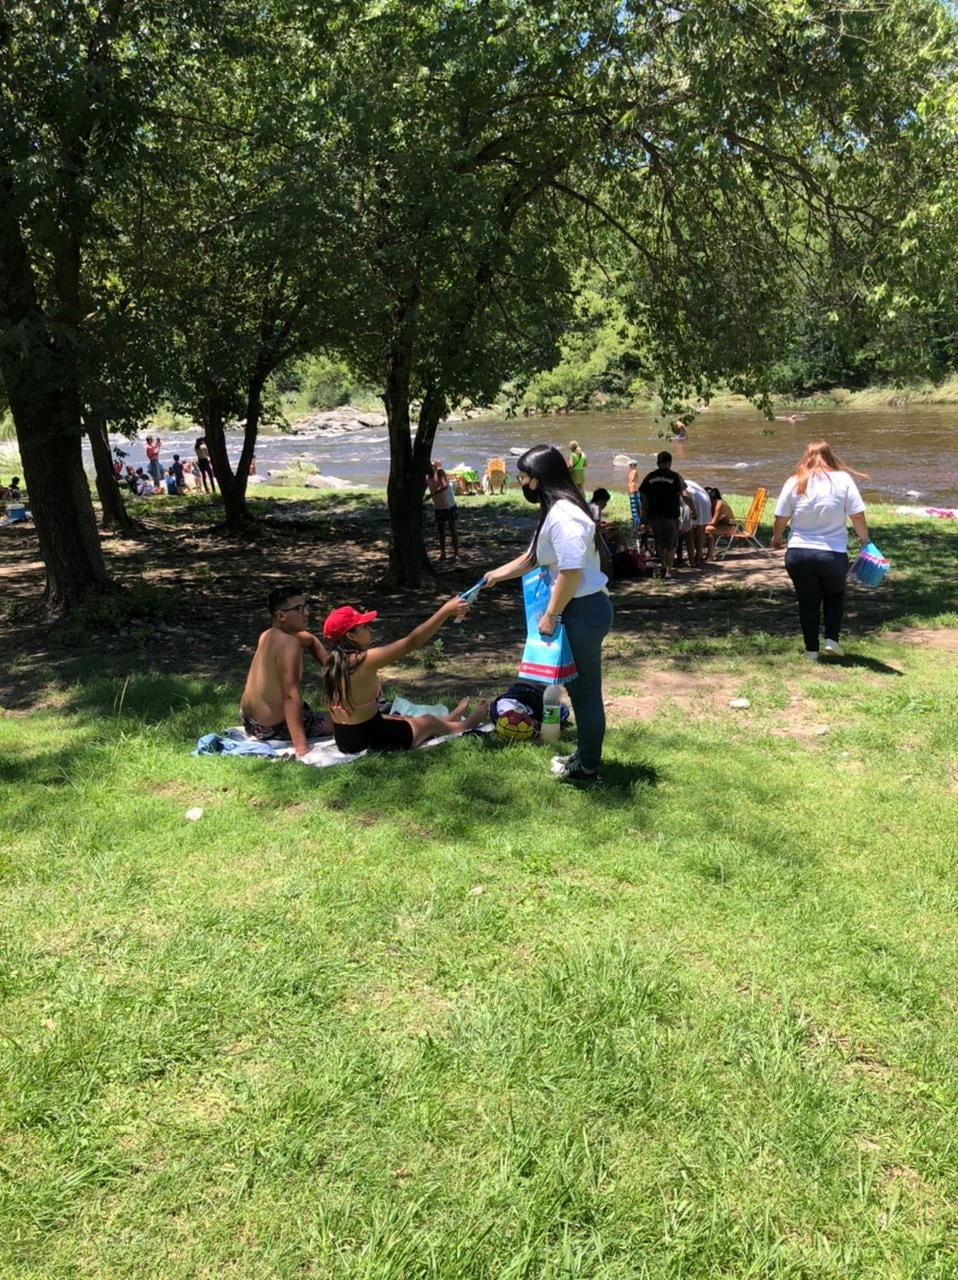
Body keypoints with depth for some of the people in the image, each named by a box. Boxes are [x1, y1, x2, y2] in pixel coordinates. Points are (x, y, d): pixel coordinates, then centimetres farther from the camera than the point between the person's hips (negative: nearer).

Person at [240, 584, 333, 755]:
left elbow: (310, 640, 23)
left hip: (248, 718, 9)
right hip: (272, 727, -9)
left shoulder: (269, 635, 3)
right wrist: (301, 747, -36)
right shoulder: (289, 643, -25)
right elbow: (290, 696, -32)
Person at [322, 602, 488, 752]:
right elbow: (411, 642, -25)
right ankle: (466, 725, 46)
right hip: (369, 739, -8)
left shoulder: (335, 661, -2)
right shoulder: (364, 661, -26)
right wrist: (446, 611, -22)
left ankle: (451, 718, 57)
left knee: (408, 719, 32)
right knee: (429, 722, 19)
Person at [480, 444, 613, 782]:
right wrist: (497, 575, 31)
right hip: (581, 609, 10)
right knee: (581, 688, 19)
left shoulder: (562, 514, -21)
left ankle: (587, 766, 15)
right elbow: (533, 557, 25)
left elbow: (571, 571, -26)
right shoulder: (554, 511, 13)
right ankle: (585, 755, 33)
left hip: (584, 611, -10)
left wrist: (550, 616, -19)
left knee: (585, 690, 2)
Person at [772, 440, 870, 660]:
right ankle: (832, 639, 11)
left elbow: (780, 519, 2)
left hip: (798, 554, 1)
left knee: (808, 601, 16)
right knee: (834, 595, 24)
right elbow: (857, 516, -5)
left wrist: (776, 538, 21)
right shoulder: (843, 479, -4)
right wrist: (865, 542, 9)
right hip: (833, 555, -1)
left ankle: (811, 650, 20)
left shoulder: (794, 483, -1)